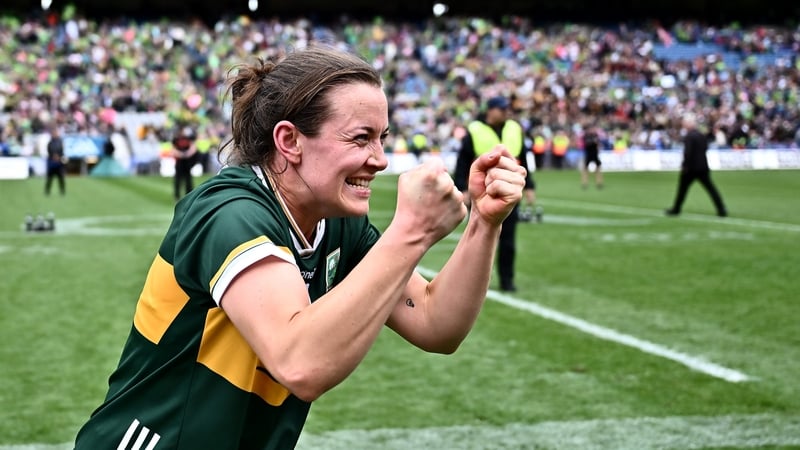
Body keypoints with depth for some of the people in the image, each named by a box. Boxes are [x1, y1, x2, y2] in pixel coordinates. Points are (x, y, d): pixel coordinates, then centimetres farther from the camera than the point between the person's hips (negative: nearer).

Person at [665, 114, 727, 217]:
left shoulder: (688, 136, -16)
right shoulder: (702, 135, 7)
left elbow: (687, 152, -21)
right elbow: (705, 148, 12)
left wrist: (685, 165, -14)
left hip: (691, 167, -6)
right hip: (703, 167, 6)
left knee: (682, 189, 9)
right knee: (710, 188, 4)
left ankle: (675, 209, 19)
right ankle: (722, 210, -2)